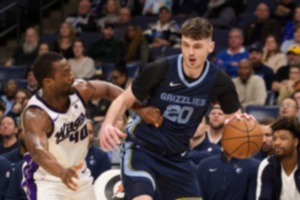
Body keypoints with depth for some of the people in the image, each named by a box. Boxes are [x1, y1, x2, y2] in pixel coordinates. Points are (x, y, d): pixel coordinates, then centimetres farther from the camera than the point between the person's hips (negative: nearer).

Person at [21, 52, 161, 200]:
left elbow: (108, 89, 6)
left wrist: (140, 109, -7)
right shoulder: (35, 115, -33)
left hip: (79, 176, 7)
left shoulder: (79, 90, -14)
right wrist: (62, 172, -71)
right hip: (47, 180, -7)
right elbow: (38, 150, -51)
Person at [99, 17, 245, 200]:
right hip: (141, 150, -4)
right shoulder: (161, 70, -18)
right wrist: (107, 125, -28)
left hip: (177, 157, 4)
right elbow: (125, 100, -8)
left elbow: (235, 117, 3)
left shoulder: (218, 80, -9)